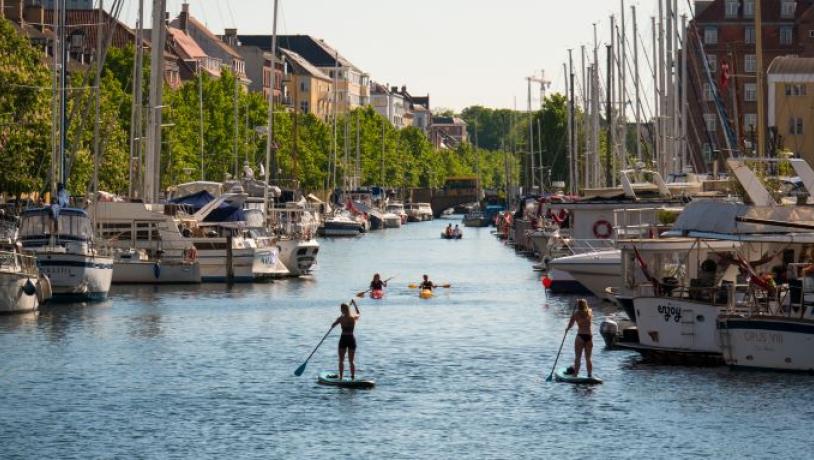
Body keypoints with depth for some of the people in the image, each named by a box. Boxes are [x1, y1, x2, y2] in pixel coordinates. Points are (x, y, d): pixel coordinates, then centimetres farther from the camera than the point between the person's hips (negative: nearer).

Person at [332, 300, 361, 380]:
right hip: (351, 339, 3)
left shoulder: (341, 319, -11)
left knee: (341, 360, 10)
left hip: (343, 339, -3)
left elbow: (332, 326, 3)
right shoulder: (354, 318, -3)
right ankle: (353, 378, 2)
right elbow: (359, 314, 21)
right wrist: (355, 304, 29)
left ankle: (341, 377, 8)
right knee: (351, 361, 9)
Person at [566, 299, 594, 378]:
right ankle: (589, 375, 9)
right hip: (589, 336, 3)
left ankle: (575, 374, 0)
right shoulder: (589, 313, 5)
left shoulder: (576, 314, -5)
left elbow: (570, 325, 0)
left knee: (577, 358, 2)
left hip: (580, 336, -3)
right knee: (588, 358, 10)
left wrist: (567, 329, 19)